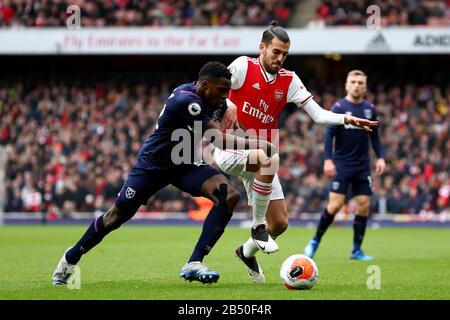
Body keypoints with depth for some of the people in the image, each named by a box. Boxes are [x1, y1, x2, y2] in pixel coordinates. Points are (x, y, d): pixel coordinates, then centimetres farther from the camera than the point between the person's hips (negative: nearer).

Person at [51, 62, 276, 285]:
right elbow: (218, 139, -31)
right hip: (153, 163, -7)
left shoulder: (213, 99, -6)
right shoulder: (186, 100, -32)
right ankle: (71, 257, 32)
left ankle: (194, 264, -18)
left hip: (185, 164, 7)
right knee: (117, 215, 6)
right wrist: (255, 144, -26)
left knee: (229, 196, -19)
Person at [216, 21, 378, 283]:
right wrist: (228, 105, -26)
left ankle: (248, 251, 33)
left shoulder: (289, 81, 4)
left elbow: (318, 114, 1)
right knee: (268, 160, -39)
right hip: (230, 150, -5)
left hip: (260, 158, 5)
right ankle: (258, 227, -20)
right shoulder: (244, 66, -6)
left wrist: (347, 119, -15)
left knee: (280, 223, 0)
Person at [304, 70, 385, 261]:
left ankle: (357, 250, 9)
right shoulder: (339, 107, -6)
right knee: (335, 204, -12)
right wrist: (328, 159, -17)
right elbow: (329, 134, -8)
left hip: (362, 166, 4)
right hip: (342, 164, -4)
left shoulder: (370, 109, 7)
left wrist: (380, 157, 5)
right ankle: (315, 241, 4)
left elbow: (374, 136, 16)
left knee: (364, 206, -1)